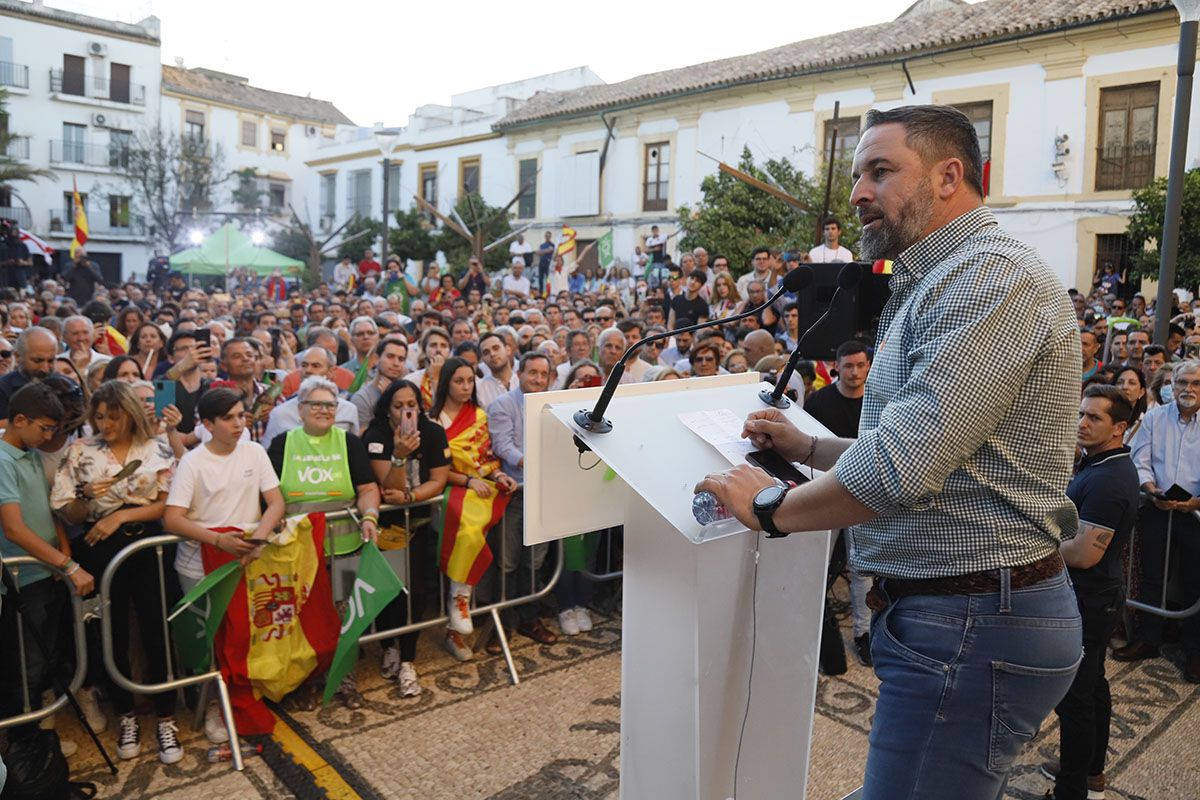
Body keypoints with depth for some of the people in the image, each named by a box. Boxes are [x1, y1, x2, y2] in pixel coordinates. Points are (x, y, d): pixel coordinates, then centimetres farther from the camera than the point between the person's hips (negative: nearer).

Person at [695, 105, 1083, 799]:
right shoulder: (940, 285, 18)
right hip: (954, 612, 10)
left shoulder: (993, 275, -18)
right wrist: (807, 448, 14)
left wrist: (771, 507, -12)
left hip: (972, 625, -10)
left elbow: (901, 468, -27)